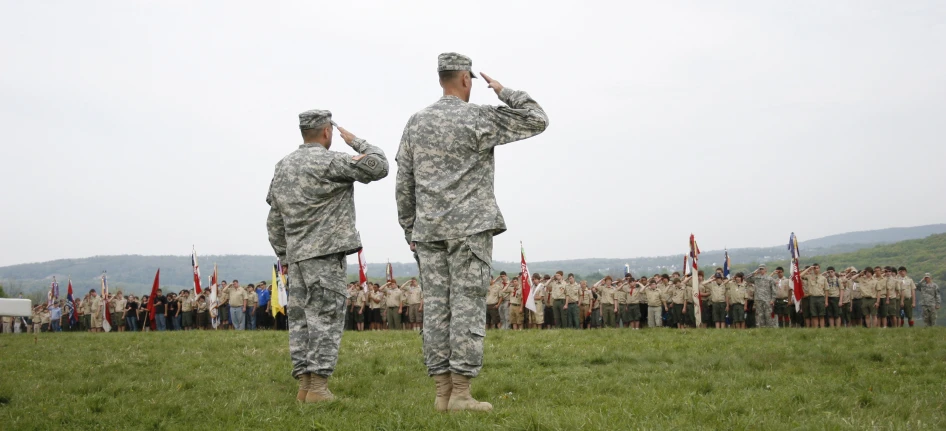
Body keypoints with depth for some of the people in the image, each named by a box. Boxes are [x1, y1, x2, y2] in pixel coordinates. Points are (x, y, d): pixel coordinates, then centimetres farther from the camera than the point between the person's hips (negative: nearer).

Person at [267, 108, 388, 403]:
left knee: (301, 320, 7)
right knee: (326, 320, -6)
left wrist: (284, 256, 22)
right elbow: (378, 167, -9)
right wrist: (356, 142, 5)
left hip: (297, 256, 8)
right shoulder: (329, 162, -9)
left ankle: (304, 385, 8)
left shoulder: (283, 167, 14)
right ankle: (318, 386, -10)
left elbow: (274, 221, 17)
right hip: (325, 253, -7)